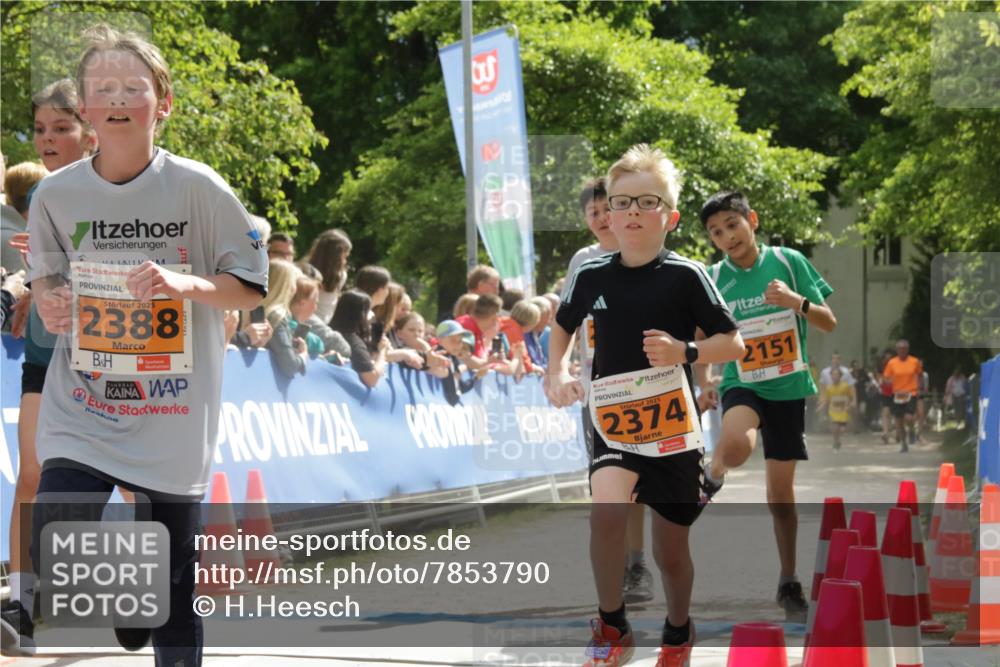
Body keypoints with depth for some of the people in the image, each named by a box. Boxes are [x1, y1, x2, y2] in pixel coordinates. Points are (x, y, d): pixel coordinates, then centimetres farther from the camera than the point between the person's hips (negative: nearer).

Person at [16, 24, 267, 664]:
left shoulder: (198, 187, -6)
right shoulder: (57, 194, 0)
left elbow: (252, 287, -1)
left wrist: (186, 285, -19)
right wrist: (49, 302, -9)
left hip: (173, 413, -1)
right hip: (81, 403, 2)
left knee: (173, 581, 5)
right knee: (54, 560, -14)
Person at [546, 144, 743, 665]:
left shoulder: (685, 276, -9)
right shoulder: (590, 277, -2)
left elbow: (733, 344, -3)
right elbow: (563, 324, 19)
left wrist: (685, 351, -21)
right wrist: (557, 372, 3)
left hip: (672, 427, -1)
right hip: (612, 422, 1)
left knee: (670, 549, 10)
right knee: (607, 507, -29)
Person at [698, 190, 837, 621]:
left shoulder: (788, 262, -6)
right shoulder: (712, 279, -3)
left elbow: (829, 324, -5)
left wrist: (798, 302, -23)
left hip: (789, 388, 1)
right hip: (741, 385, -1)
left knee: (781, 492, 5)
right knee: (735, 447, -35)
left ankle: (789, 582, 20)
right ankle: (713, 476, -2)